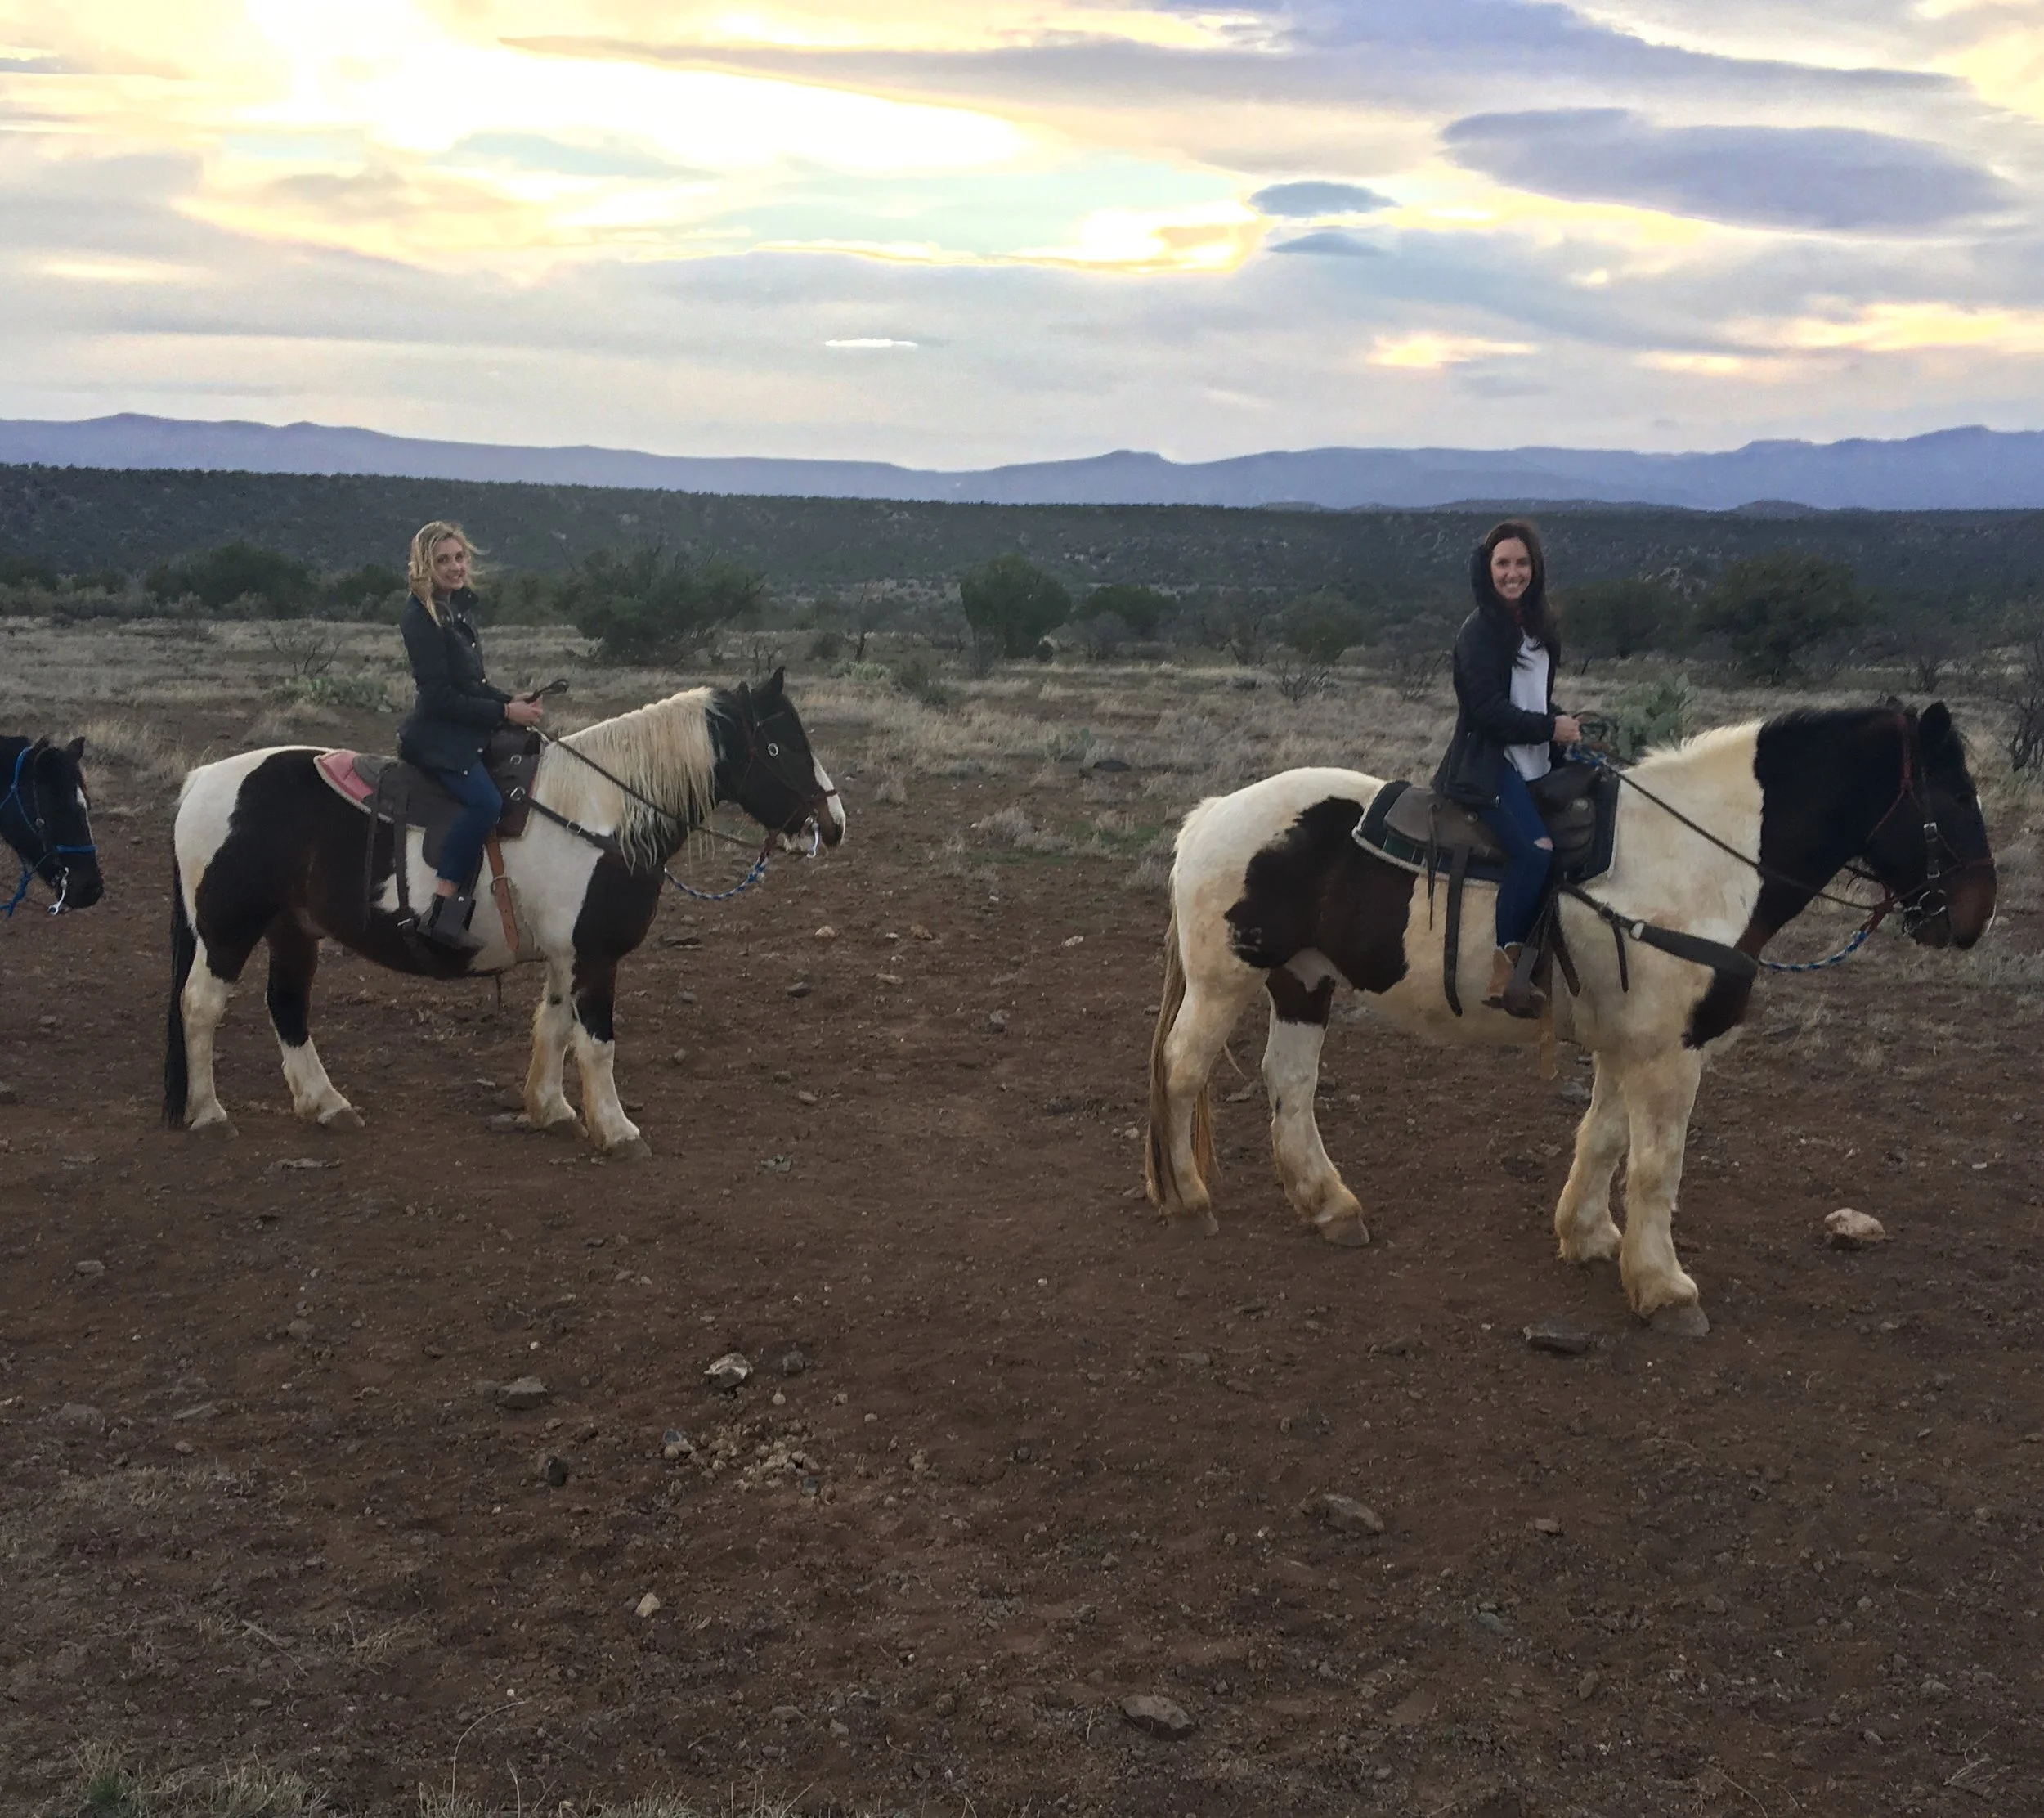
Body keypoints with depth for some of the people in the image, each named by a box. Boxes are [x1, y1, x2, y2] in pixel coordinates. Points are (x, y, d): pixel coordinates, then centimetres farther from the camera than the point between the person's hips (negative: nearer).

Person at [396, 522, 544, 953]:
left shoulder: (459, 608, 15)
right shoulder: (421, 618, -13)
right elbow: (440, 696, -18)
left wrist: (513, 701, 3)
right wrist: (504, 713, -17)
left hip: (465, 732, 10)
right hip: (436, 736, -10)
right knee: (487, 802, -29)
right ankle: (441, 915, -29)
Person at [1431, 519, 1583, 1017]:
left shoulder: (1538, 626, 16)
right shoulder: (1479, 632, -9)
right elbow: (1488, 710, -17)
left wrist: (1565, 725, 5)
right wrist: (1550, 728, -13)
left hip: (1534, 764, 9)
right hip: (1489, 765, -9)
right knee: (1535, 850, -27)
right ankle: (1502, 976, -24)